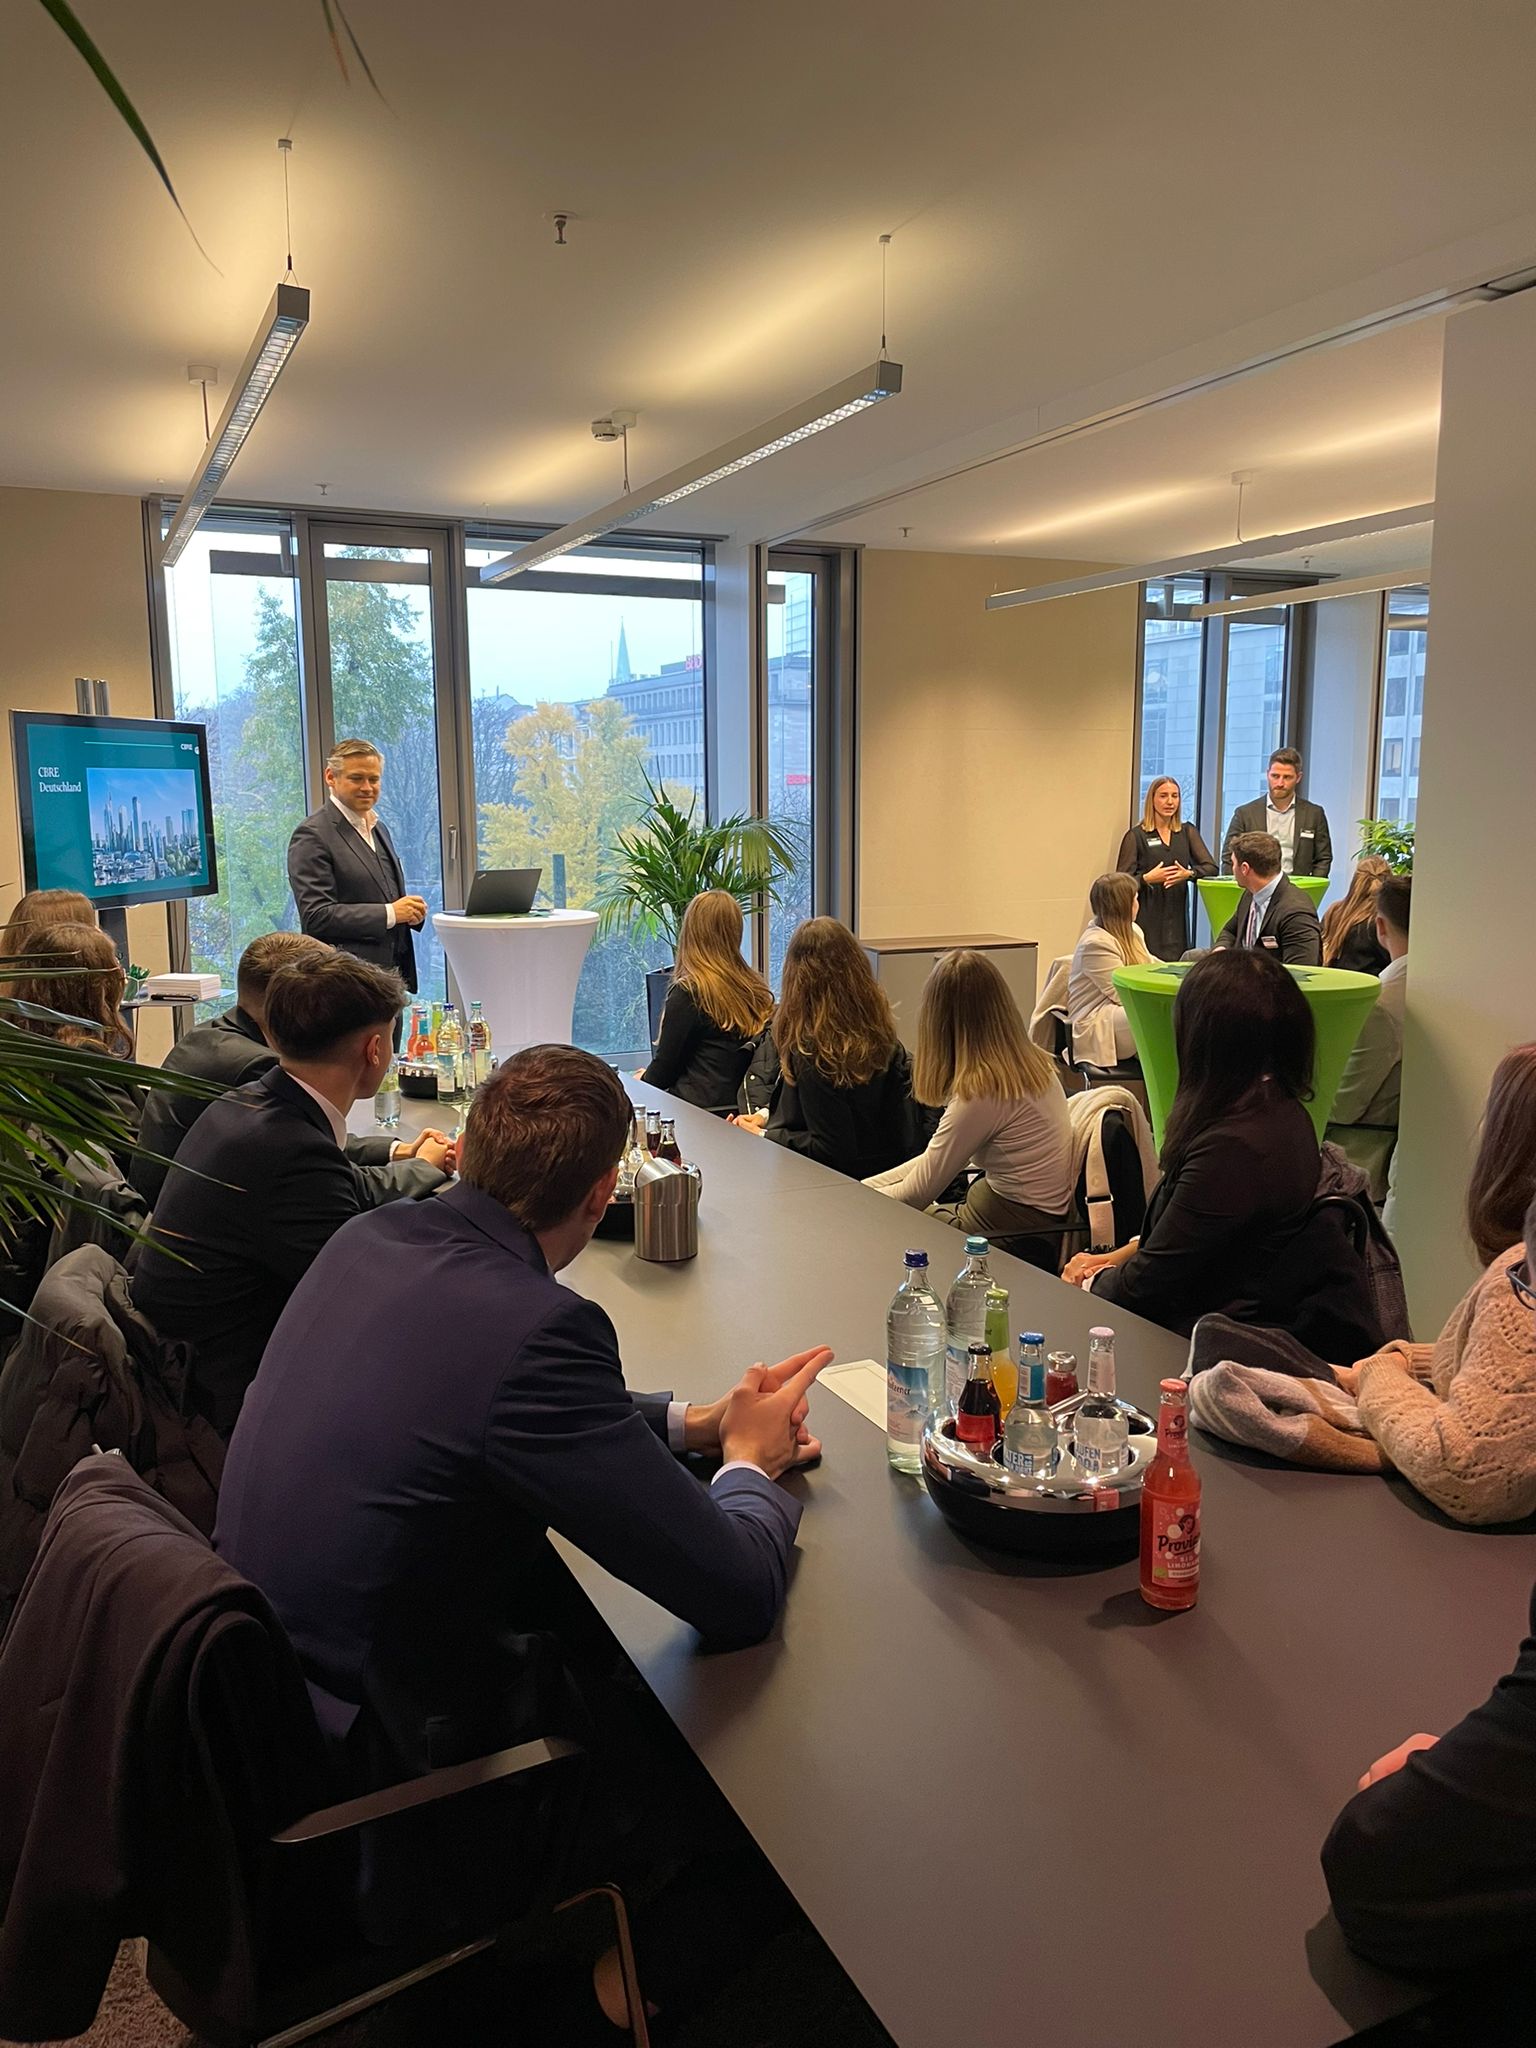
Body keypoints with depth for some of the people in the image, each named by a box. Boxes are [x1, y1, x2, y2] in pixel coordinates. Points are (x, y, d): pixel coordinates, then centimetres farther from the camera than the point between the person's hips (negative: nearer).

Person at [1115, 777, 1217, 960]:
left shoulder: (1187, 831, 14)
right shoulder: (1136, 835, 3)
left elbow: (1211, 867, 5)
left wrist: (1188, 874, -15)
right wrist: (1147, 878, -20)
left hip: (1177, 916, 3)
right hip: (1146, 918, -3)